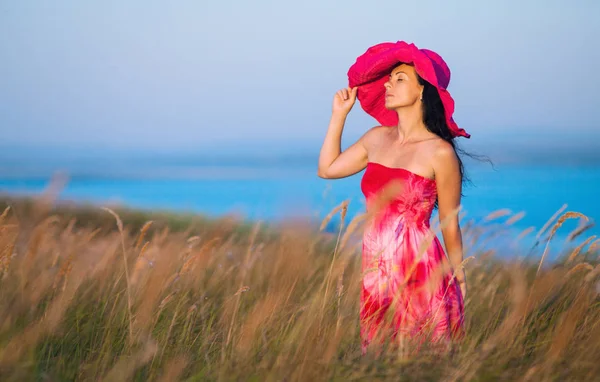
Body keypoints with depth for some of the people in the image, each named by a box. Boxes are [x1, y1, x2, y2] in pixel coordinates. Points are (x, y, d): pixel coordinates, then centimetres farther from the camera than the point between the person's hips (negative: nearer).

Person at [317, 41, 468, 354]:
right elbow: (327, 168, 20)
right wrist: (339, 114, 16)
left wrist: (459, 277, 7)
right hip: (375, 272, 6)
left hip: (418, 273, -6)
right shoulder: (377, 138, 8)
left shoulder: (439, 152, -10)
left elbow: (450, 223, -2)